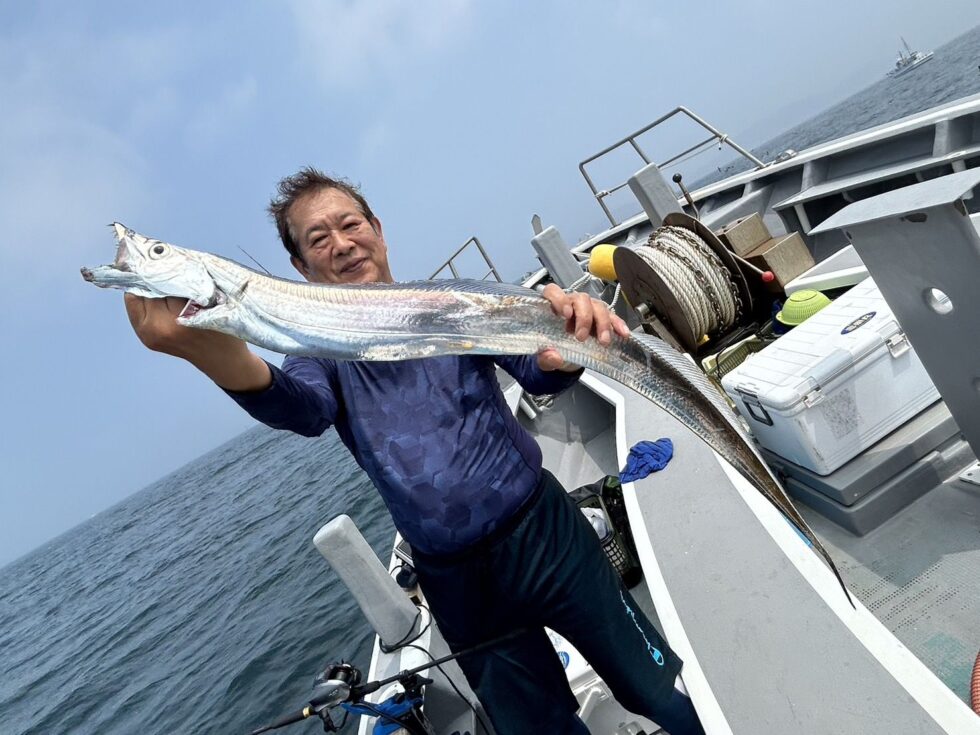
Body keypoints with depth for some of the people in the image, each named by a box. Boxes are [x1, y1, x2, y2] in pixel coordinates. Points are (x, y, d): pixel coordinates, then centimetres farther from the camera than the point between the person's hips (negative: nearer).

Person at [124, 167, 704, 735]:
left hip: (544, 534, 0)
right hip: (457, 583, 1)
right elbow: (301, 407, -23)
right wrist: (211, 351, -46)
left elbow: (538, 371, -13)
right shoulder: (324, 355, 0)